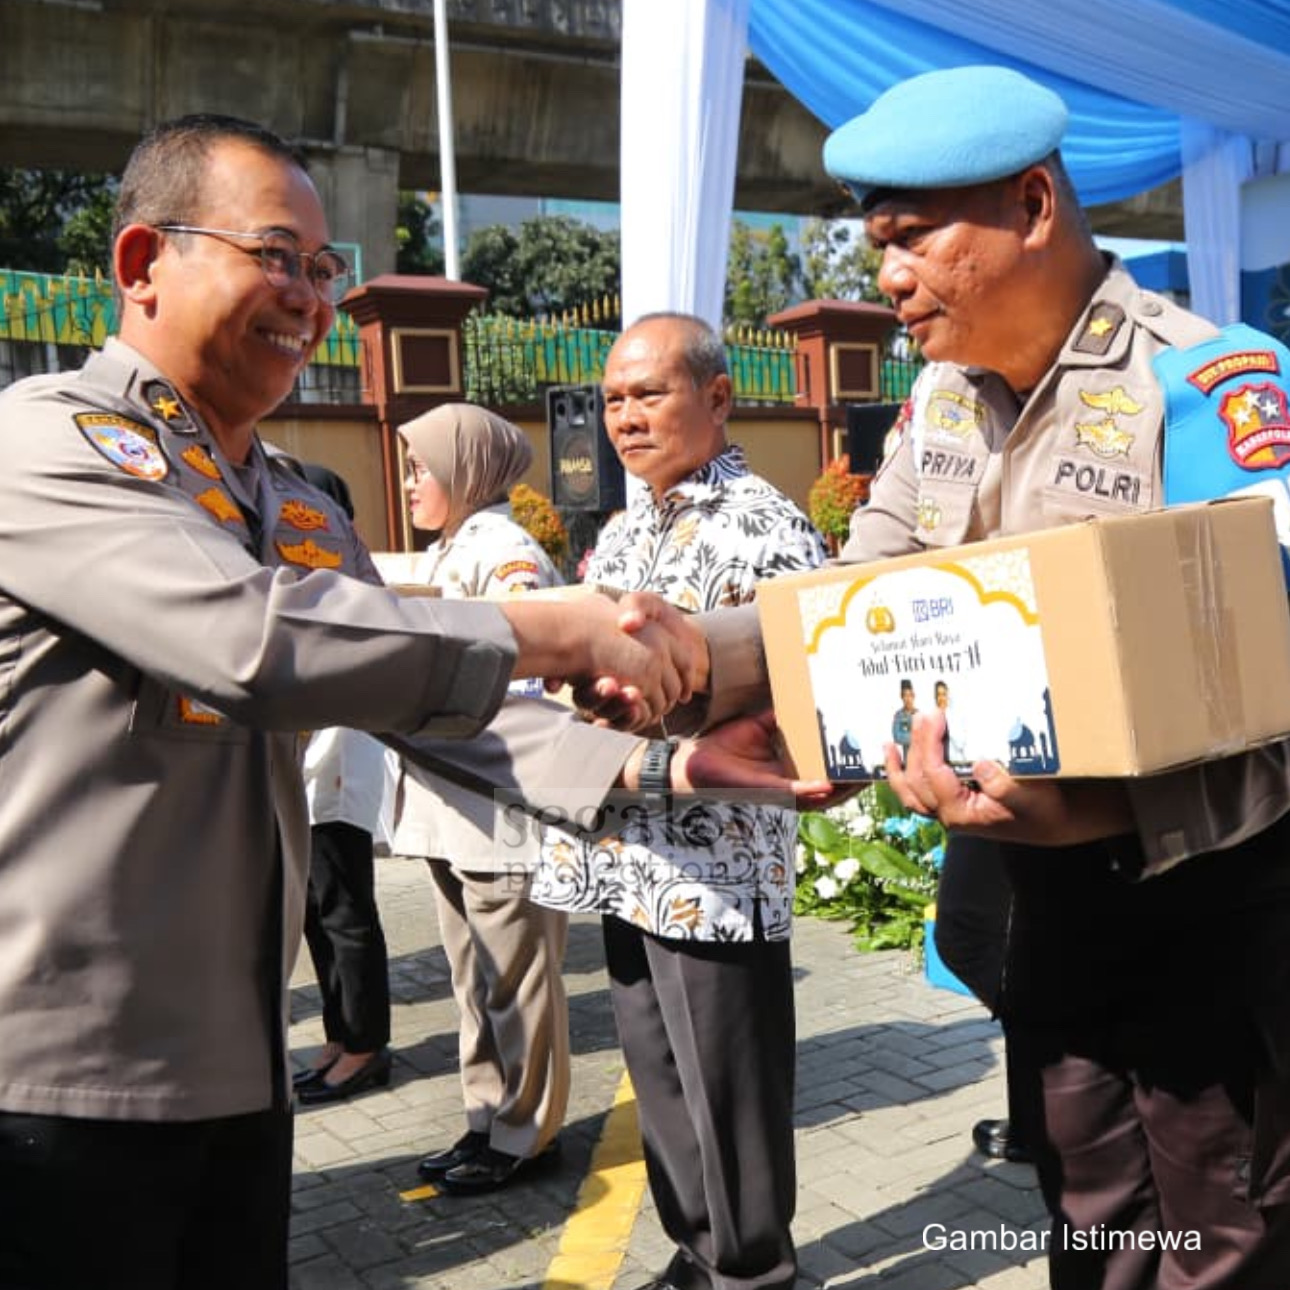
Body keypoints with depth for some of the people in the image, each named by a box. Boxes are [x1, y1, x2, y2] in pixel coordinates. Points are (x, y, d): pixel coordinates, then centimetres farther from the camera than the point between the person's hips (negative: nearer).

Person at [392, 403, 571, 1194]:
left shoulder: (507, 555, -12)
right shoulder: (441, 556, 17)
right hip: (450, 805, 9)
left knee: (515, 981, 3)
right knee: (476, 978, 17)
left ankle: (526, 1134, 17)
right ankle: (490, 1120, 30)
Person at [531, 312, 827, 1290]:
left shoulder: (767, 529, -11)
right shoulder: (621, 532, 13)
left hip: (718, 866, -8)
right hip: (623, 860, 8)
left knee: (729, 1091, 6)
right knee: (661, 1082, 19)